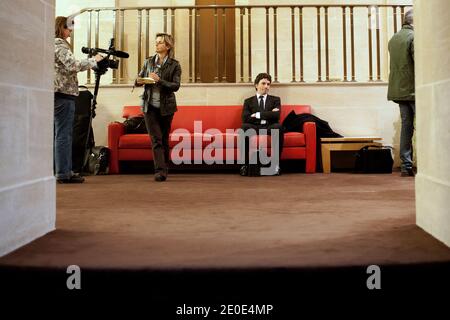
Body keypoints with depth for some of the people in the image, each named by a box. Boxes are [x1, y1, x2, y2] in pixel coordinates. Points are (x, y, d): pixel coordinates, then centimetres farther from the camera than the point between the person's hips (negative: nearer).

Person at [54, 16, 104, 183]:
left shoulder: (51, 44, 20)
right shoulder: (60, 45, -9)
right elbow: (73, 65, -20)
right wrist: (94, 60, -10)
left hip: (56, 94, 10)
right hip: (64, 94, -10)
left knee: (57, 134, 11)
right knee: (64, 134, -8)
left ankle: (61, 171, 16)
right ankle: (64, 173, -6)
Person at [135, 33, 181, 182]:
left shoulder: (174, 65, -1)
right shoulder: (148, 61, 8)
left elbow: (176, 86, -11)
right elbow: (139, 78, 15)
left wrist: (159, 80, -22)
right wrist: (139, 81, -9)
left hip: (166, 106, -1)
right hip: (150, 106, 1)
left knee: (164, 139, 9)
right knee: (156, 139, -7)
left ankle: (165, 168, 22)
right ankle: (160, 171, -10)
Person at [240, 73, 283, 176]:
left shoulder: (275, 100, 19)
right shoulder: (248, 101, 18)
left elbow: (276, 115, -3)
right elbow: (245, 118, -1)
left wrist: (257, 115, -6)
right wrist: (267, 115, -4)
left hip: (270, 127, 0)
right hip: (254, 128, 0)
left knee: (278, 126, -35)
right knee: (244, 127, -33)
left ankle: (276, 163, -29)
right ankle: (245, 163, -29)